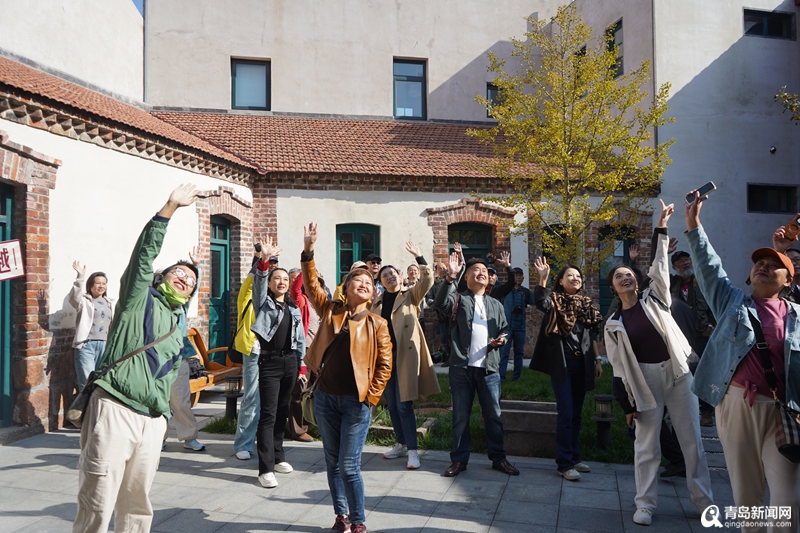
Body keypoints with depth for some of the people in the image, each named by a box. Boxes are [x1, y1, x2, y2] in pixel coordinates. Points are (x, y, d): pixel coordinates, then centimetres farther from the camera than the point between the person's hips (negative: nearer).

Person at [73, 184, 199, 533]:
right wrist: (170, 208, -19)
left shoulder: (177, 332, 22)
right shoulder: (140, 296, 5)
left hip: (152, 422, 6)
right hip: (114, 411, -6)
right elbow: (145, 254, -10)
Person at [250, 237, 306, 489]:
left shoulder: (293, 308, 14)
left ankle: (277, 456, 26)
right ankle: (266, 468, -5)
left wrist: (302, 364, 12)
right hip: (269, 361, -5)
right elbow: (259, 283, -20)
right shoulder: (264, 302, 1)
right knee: (268, 414, -7)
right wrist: (264, 261, -37)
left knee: (283, 411, 13)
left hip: (290, 361, 5)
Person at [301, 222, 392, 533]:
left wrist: (371, 396, -6)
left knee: (349, 466, 0)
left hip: (355, 402, -3)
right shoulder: (330, 311, 4)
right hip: (325, 398, 3)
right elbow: (311, 285, -4)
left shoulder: (377, 324, -2)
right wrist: (308, 251, -13)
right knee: (333, 463, 14)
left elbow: (384, 365, -1)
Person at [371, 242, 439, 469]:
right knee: (391, 403, 11)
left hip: (405, 354, -5)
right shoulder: (377, 301, 13)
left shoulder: (410, 295, 1)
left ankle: (412, 450, 1)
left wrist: (419, 257, -22)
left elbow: (428, 280, -15)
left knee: (403, 403, -8)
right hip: (384, 355, 5)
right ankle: (400, 444, 25)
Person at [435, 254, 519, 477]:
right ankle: (459, 459, 17)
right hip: (461, 367, -3)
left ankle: (498, 458, 22)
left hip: (489, 368, 3)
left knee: (493, 415, 9)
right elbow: (441, 303, -18)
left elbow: (505, 329, 21)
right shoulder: (459, 299, 3)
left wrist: (502, 339, -2)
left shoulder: (496, 305, 17)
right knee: (461, 415, 5)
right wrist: (450, 277, -29)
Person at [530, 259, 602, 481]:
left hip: (582, 363, 6)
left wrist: (597, 360, 13)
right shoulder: (555, 300, -3)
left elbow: (592, 335, 17)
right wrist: (542, 278, -37)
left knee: (576, 413, 13)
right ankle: (565, 464, 1)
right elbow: (540, 302, -27)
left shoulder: (587, 304, 12)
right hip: (561, 363, -5)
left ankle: (574, 457, 25)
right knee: (566, 413, -7)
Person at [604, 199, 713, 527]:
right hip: (644, 380, 0)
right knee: (646, 445, 4)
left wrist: (661, 229, -16)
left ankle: (703, 499, 21)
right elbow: (618, 368, 3)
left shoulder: (654, 299, 5)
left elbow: (660, 265, -7)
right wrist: (626, 403, 0)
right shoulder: (613, 324, 4)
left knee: (692, 440, 7)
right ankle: (645, 503, 15)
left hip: (678, 373, 0)